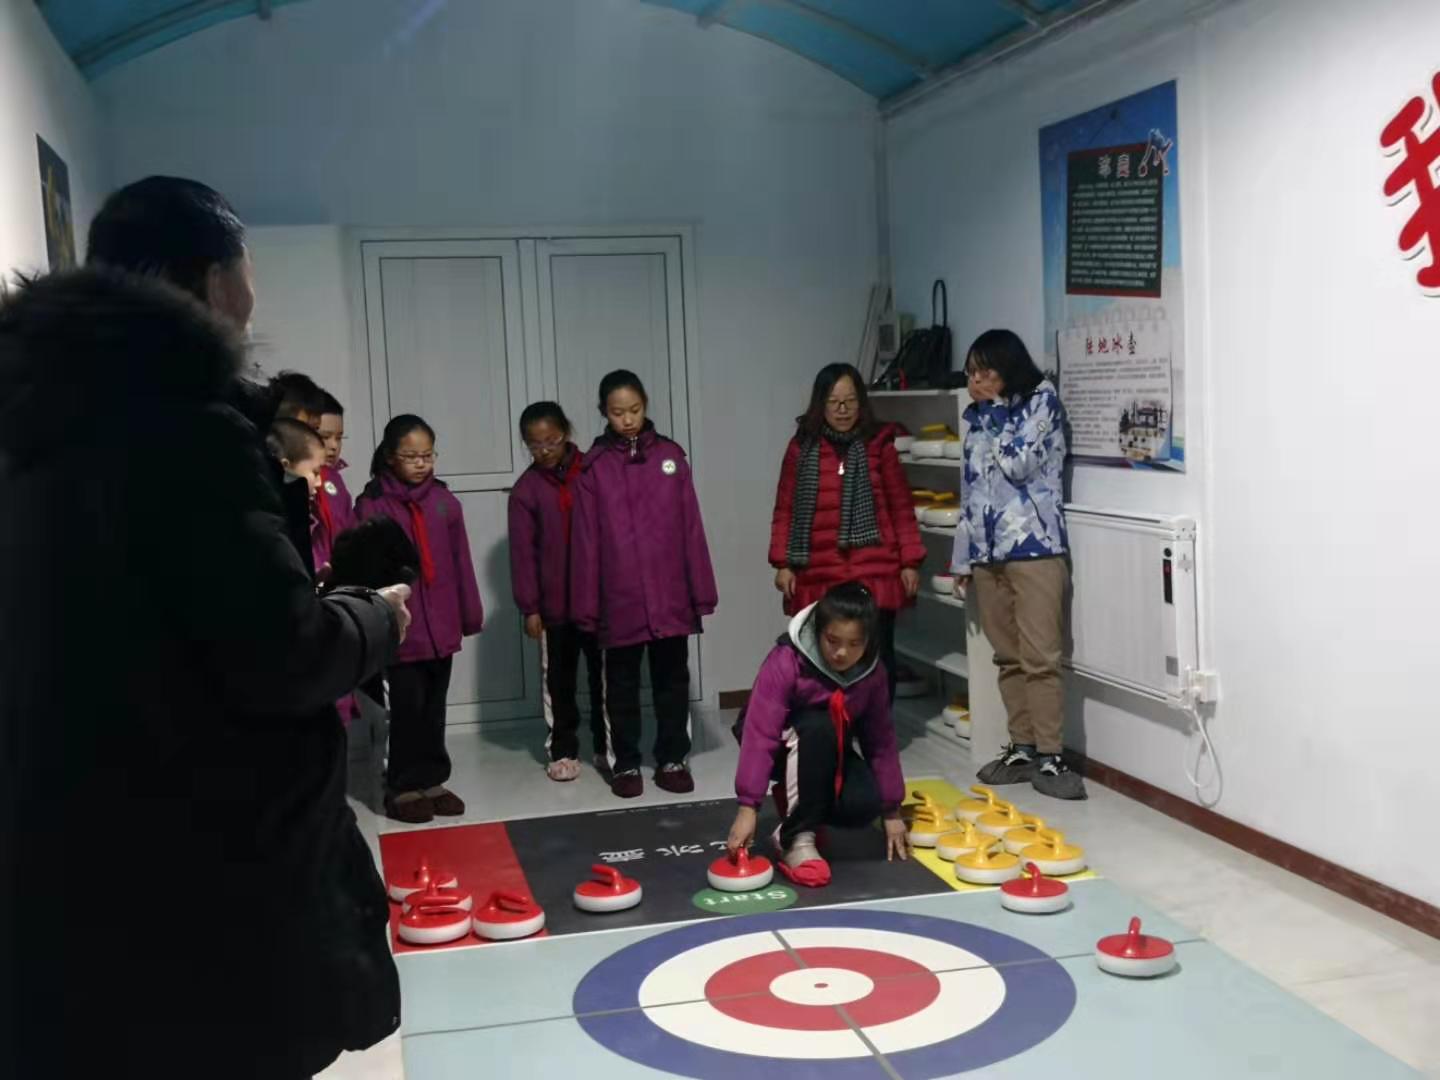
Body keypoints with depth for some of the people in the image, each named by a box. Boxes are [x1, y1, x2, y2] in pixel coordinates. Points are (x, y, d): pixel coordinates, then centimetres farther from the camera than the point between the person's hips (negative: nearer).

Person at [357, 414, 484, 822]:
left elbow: (460, 561, 7)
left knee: (434, 707, 13)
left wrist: (470, 614, 9)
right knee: (408, 708, 1)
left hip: (441, 625, 4)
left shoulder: (445, 501, 4)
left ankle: (432, 780, 25)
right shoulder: (372, 505, -7)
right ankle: (404, 787, 14)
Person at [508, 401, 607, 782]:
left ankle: (607, 747, 21)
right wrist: (530, 607, -6)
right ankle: (563, 751, 20)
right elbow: (523, 551, -2)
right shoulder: (526, 488, -2)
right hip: (555, 602, 0)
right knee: (559, 680, 9)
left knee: (604, 676, 8)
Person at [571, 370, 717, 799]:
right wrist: (586, 604, -3)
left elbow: (691, 528, 4)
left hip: (670, 595, 1)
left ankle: (673, 759, 22)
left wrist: (701, 590, 2)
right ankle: (625, 764, 21)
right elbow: (585, 540, -1)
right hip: (619, 600, -1)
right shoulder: (594, 466, -2)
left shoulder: (671, 456, 3)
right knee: (622, 685, 10)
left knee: (672, 680, 10)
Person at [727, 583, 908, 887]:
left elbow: (881, 739, -7)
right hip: (786, 745, -4)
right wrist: (748, 807, -40)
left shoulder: (872, 672, -15)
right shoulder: (786, 661, -30)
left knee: (864, 805, -25)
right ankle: (797, 837, -27)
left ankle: (800, 802, 7)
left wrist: (891, 810, -5)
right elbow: (760, 733, -35)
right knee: (820, 725, -37)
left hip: (829, 752, 4)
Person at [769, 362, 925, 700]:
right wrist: (782, 564, 1)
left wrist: (910, 561, 3)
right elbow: (785, 510, 7)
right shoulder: (802, 447, 6)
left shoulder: (879, 444, 5)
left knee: (877, 656, 4)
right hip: (818, 576, 0)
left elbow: (901, 507, 7)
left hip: (875, 573, 0)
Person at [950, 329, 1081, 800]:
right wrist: (962, 556, 15)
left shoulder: (1042, 400, -2)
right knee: (1008, 658, 8)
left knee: (1039, 658, -8)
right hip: (988, 552, 6)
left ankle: (1050, 757, -3)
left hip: (1034, 548, -6)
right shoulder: (977, 417, 15)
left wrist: (991, 410, -4)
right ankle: (1022, 748, 16)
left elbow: (1019, 464, -15)